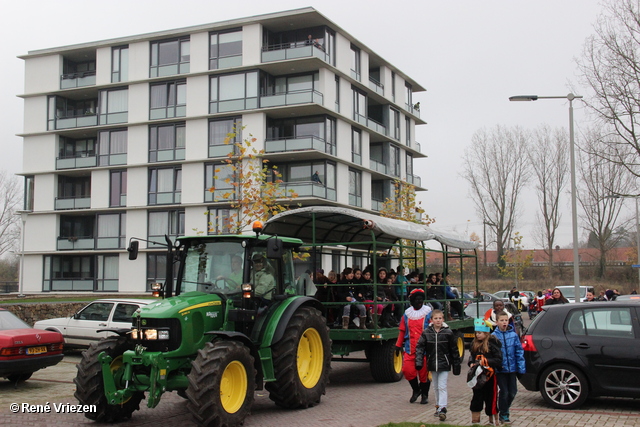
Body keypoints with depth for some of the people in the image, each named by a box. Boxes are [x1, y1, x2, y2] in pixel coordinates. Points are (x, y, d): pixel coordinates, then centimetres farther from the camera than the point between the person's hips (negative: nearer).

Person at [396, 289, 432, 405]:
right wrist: (398, 345, 16)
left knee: (424, 372, 2)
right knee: (407, 370, -5)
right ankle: (416, 390, 20)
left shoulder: (428, 312, 1)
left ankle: (425, 395, 21)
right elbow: (402, 330, 17)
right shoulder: (407, 314, 10)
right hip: (410, 349, 3)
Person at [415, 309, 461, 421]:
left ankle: (442, 409, -12)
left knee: (442, 386, -10)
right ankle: (438, 406, 28)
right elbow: (420, 347, -1)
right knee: (436, 387, 15)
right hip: (432, 364, 3)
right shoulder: (426, 332, -1)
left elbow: (454, 350, 0)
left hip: (444, 365, -3)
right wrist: (419, 362, -13)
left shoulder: (448, 332, -6)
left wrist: (456, 366, 2)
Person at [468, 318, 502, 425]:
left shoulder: (492, 343, -11)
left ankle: (494, 419, 19)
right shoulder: (474, 343, 8)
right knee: (477, 398, 8)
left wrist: (485, 361, -22)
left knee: (491, 398, 5)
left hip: (489, 375, -5)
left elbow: (498, 360, -13)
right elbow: (472, 356, 17)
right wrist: (471, 363, -3)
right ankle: (475, 420, 15)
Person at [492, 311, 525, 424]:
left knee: (512, 392, 11)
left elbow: (519, 351, 1)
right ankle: (503, 415, 20)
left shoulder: (513, 335, -1)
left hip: (512, 368, 3)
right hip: (500, 369, -3)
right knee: (504, 392, 2)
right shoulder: (494, 336, -7)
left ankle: (504, 409, 35)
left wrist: (521, 366, -4)